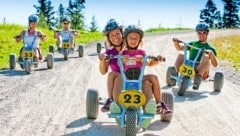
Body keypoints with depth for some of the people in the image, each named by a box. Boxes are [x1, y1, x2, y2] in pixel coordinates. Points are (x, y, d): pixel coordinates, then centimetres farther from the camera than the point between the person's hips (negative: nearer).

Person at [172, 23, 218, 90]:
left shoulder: (210, 48, 15)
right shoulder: (193, 44, 24)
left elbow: (215, 64, 4)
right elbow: (179, 48, 21)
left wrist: (211, 54, -15)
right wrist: (176, 42, 0)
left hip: (201, 70, -2)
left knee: (205, 56, -30)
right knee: (180, 56, -22)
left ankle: (198, 77, -44)